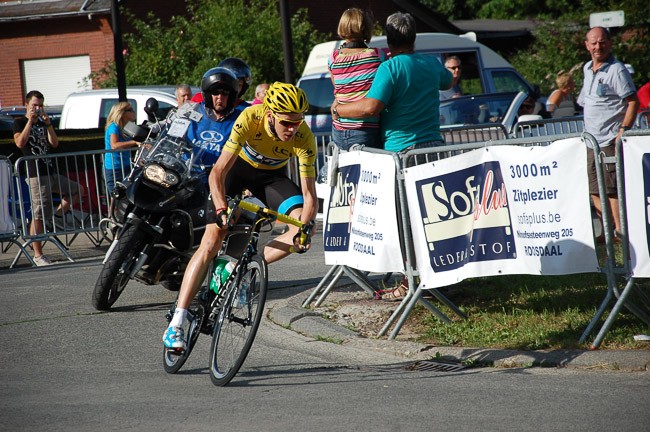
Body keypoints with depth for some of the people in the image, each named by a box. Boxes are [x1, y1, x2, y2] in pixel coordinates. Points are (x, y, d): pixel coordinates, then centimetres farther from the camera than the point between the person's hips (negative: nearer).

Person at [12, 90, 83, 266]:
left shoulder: (42, 123, 19)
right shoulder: (19, 123, 0)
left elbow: (55, 144, 7)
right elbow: (20, 143, -19)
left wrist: (48, 125, -6)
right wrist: (30, 121, -17)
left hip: (50, 172, 8)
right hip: (36, 174, -8)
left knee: (77, 190, 14)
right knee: (38, 216, -9)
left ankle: (58, 215, 17)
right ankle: (38, 255, -6)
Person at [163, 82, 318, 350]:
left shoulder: (303, 138, -30)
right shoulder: (249, 119, -35)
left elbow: (309, 195, -27)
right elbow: (217, 173, -34)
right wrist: (222, 211, -48)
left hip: (272, 176, 2)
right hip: (237, 167, -2)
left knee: (303, 229, -23)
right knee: (211, 242, -13)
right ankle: (176, 324, -13)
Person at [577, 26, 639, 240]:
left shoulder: (616, 70, -10)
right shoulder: (587, 69, 14)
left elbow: (633, 102, -14)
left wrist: (623, 132, -20)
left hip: (610, 141, -8)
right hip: (592, 141, 8)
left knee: (611, 187, -10)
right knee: (595, 190, 10)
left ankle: (620, 230, -6)